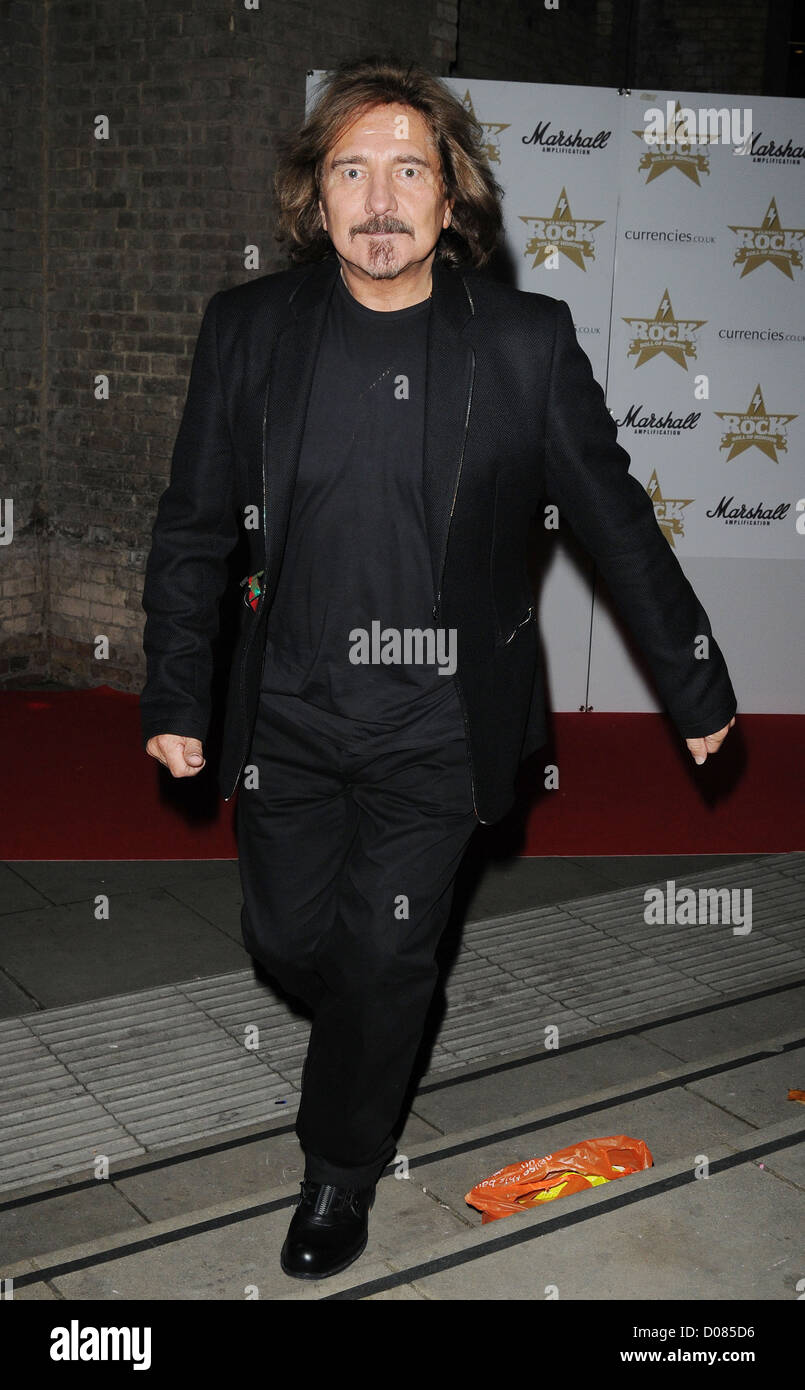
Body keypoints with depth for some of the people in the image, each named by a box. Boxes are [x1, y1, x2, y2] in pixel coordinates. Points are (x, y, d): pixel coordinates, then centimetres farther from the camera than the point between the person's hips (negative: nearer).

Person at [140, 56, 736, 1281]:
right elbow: (195, 525, 4)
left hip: (436, 723, -2)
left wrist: (696, 683, 6)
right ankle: (372, 1030, 50)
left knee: (386, 961, 6)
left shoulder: (527, 341, -8)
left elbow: (616, 520, 0)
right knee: (287, 938, 14)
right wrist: (177, 694, 4)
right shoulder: (249, 328, -3)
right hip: (290, 712, 2)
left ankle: (343, 1164, 33)